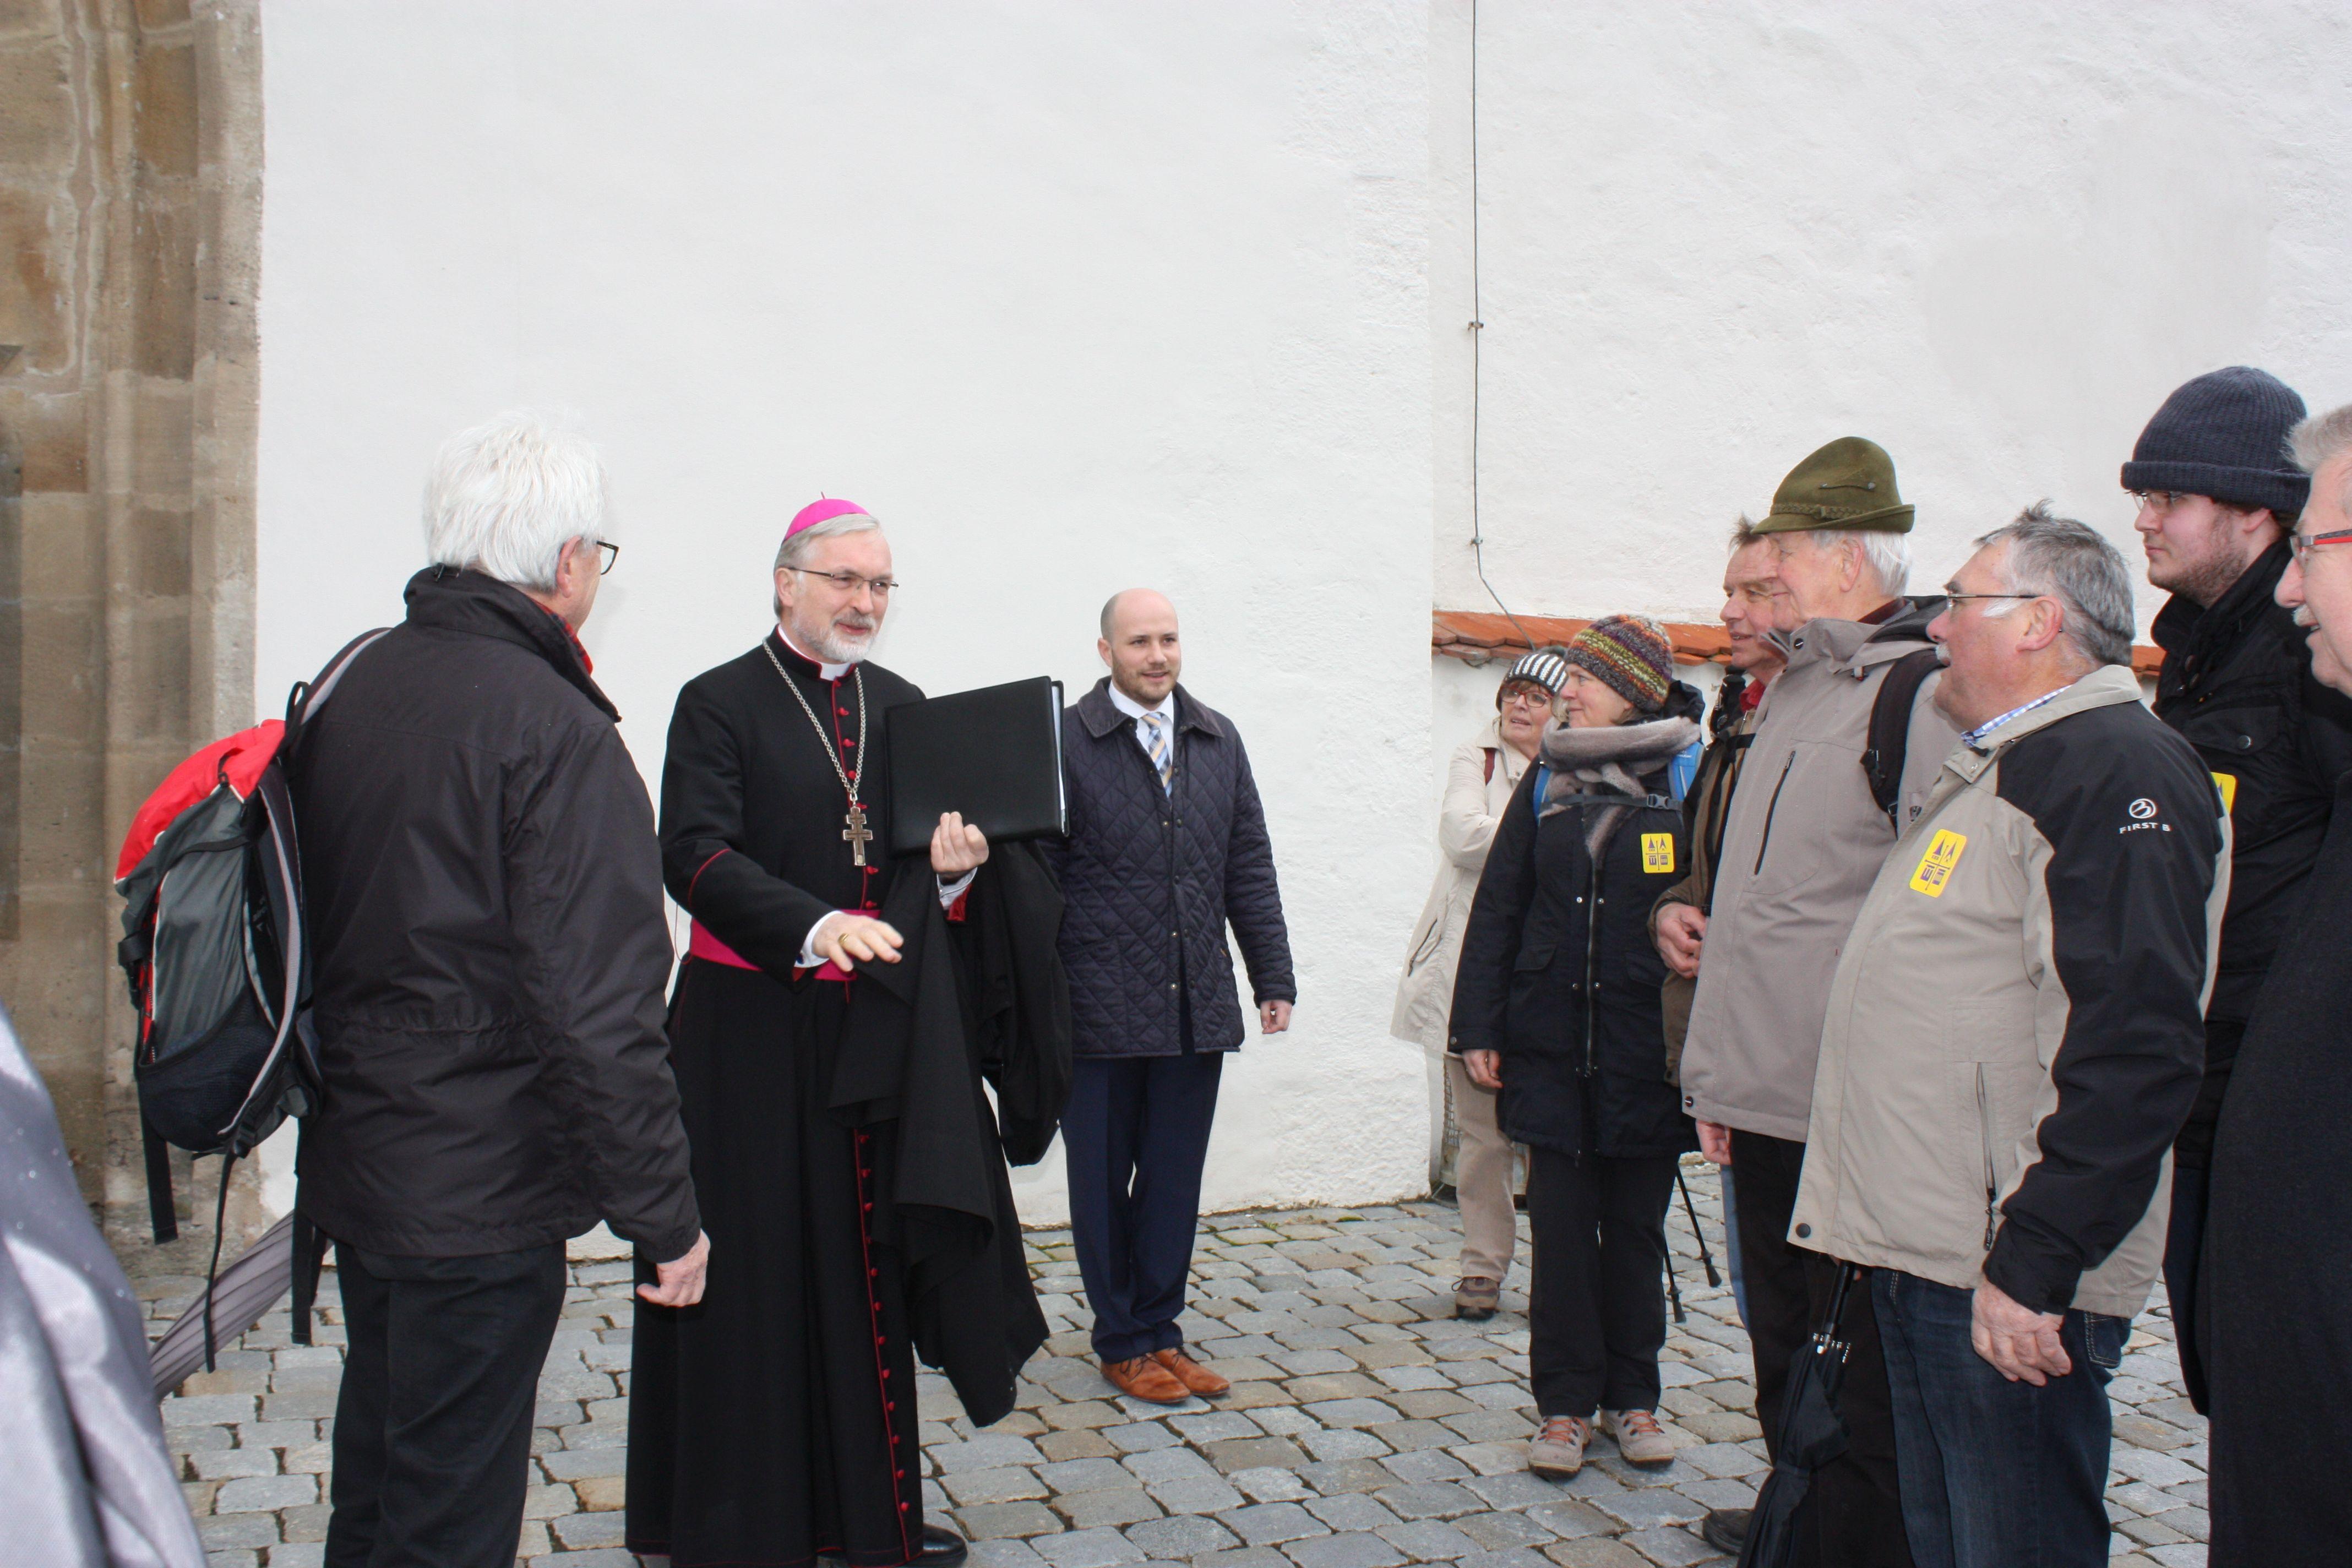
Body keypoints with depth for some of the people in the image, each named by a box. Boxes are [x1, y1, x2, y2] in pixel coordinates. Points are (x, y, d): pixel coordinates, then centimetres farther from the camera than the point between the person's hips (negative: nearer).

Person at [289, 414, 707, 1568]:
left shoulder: (348, 686, 4)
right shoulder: (556, 731, -22)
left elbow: (319, 930, 14)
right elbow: (599, 1012, -24)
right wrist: (665, 1215, -16)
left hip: (350, 1164, 8)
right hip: (479, 1195, -8)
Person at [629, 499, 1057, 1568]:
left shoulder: (901, 706, 13)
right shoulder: (720, 704, -3)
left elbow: (932, 855, 16)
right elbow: (695, 853, -15)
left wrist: (956, 868, -8)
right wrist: (813, 926, -30)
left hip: (881, 1025, 5)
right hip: (754, 1027, -5)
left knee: (871, 1264, 10)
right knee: (755, 1271, 2)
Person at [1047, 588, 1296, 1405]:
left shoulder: (1218, 741, 10)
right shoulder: (1066, 741, -5)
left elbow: (1250, 865, 11)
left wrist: (1273, 978, 7)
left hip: (1197, 1005, 4)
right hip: (1099, 1006, -4)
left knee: (1175, 1182, 12)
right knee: (1104, 1183, 9)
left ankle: (1161, 1331, 27)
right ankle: (1122, 1342, 24)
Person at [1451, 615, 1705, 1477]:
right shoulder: (1548, 782, 7)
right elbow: (1497, 906, 8)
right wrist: (1479, 1027, 3)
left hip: (1647, 1048, -2)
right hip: (1554, 1046, 2)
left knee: (1636, 1227, 11)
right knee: (1561, 1226, 5)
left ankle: (1632, 1396, 26)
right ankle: (1566, 1402, 18)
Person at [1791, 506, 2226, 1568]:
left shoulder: (2117, 772, -14)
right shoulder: (2000, 770, 19)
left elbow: (2136, 1051, -24)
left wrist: (2033, 1262, -24)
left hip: (2009, 1288, -10)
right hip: (1924, 1259, 10)